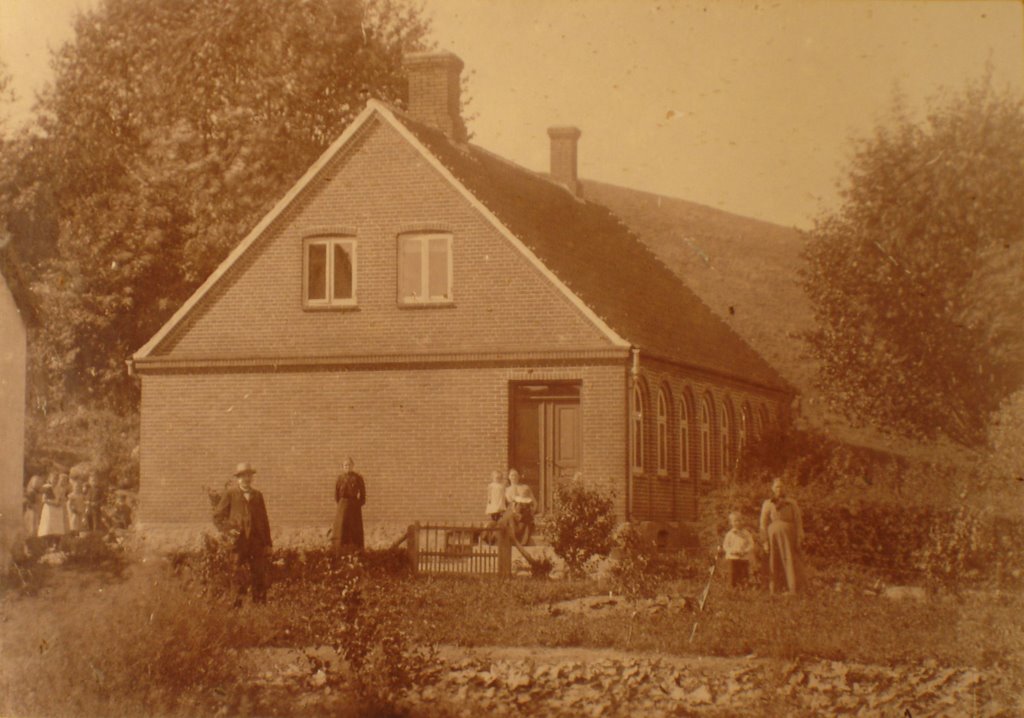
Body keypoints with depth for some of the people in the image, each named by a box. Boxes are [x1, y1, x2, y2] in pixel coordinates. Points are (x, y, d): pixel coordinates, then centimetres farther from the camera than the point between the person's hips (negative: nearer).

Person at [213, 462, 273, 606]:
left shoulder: (257, 495, 16)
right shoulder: (230, 494, 5)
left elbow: (264, 520, 16)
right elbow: (217, 517, 5)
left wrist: (267, 543, 10)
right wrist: (229, 529, -10)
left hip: (257, 541, 3)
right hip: (238, 541, -3)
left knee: (260, 576, -1)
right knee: (238, 576, -5)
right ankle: (237, 604, 1)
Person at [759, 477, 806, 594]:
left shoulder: (792, 503, 12)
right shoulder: (767, 504, 11)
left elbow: (798, 522, 7)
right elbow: (763, 524, 7)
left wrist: (799, 538, -5)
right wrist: (765, 542, -2)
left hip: (789, 537, 0)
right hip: (774, 537, 0)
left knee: (792, 564, -6)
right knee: (775, 566, -3)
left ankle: (794, 590, -7)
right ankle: (775, 591, -3)